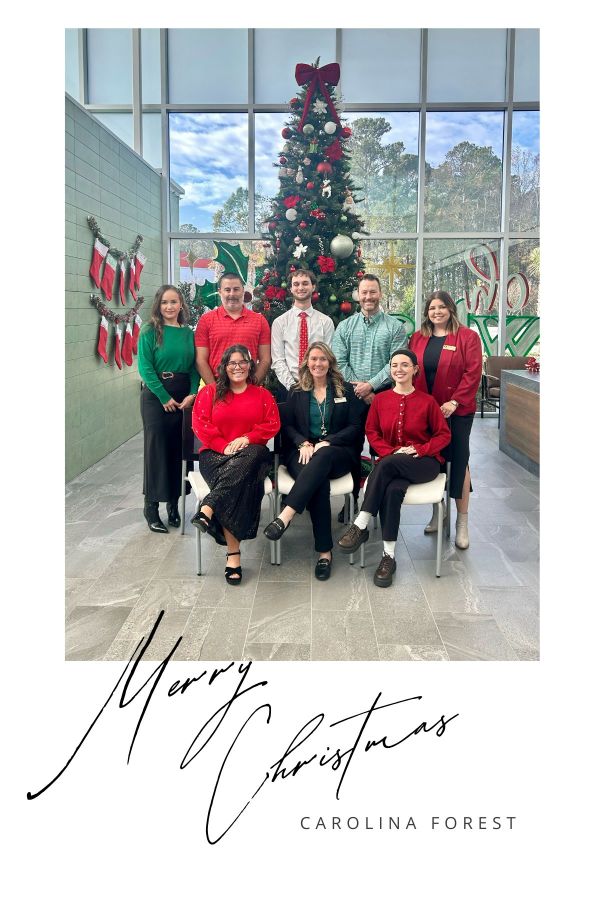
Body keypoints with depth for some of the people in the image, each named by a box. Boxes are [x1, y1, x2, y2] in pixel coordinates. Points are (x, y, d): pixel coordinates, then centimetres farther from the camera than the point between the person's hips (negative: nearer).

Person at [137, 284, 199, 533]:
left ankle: (174, 502, 19)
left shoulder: (188, 333, 9)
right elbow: (145, 367, -9)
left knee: (179, 449, 6)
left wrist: (192, 394, -8)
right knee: (156, 448, -1)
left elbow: (195, 366, 6)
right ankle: (151, 506, 9)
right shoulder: (149, 331, -3)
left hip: (184, 398, 4)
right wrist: (165, 397, -13)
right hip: (156, 396, -4)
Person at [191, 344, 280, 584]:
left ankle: (207, 509, -50)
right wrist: (224, 446, -12)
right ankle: (233, 553, -39)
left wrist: (247, 438, -12)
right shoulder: (209, 392, 14)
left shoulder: (262, 395, 18)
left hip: (251, 452, 1)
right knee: (239, 483, -34)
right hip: (216, 454, -1)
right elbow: (200, 424, 3)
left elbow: (272, 424, 6)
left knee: (244, 463, -40)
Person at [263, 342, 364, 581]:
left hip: (337, 452, 0)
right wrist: (304, 443, -11)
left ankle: (285, 516, -52)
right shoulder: (296, 392, 18)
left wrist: (327, 443, -11)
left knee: (322, 459, -39)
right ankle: (324, 551, -35)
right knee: (318, 480, -34)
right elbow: (287, 425, 10)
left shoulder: (346, 390, 13)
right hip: (303, 451, 1)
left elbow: (355, 427, 5)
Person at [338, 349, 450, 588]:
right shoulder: (380, 399, 9)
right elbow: (372, 432, 11)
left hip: (424, 462, -2)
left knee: (387, 464, -35)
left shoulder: (427, 401, 3)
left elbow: (443, 434, 5)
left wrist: (419, 449, -11)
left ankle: (360, 526, -29)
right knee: (392, 490, -34)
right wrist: (392, 451, -7)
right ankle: (388, 556, -28)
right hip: (391, 462, 2)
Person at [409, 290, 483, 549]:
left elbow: (473, 373, -9)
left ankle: (462, 521, 12)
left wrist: (455, 402, -17)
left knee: (458, 461, 2)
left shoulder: (467, 337, -3)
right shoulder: (418, 338, 9)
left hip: (457, 411, -4)